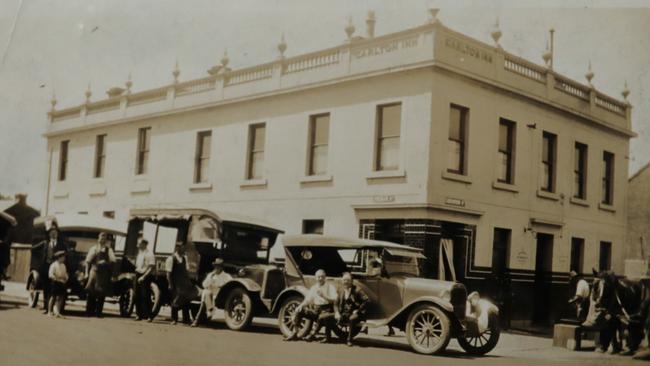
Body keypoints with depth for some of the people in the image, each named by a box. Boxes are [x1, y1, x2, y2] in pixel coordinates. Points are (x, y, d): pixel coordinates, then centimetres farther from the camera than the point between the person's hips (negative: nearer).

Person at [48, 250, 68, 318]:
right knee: (53, 297, 0)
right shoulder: (54, 265, -8)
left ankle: (57, 312, 9)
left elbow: (65, 274, 20)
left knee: (61, 298, 4)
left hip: (62, 284, 7)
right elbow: (50, 275, -15)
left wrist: (66, 279, 0)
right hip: (55, 283, -6)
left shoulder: (63, 265, 14)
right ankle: (50, 311, 8)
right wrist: (57, 279, -18)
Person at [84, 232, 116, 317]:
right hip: (94, 271, 0)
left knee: (101, 294, 0)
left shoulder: (108, 250, 7)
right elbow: (88, 261, 7)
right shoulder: (94, 248, 8)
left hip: (104, 274, 0)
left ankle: (98, 312, 6)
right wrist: (87, 272, 1)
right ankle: (90, 311, 8)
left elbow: (113, 260, -6)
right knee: (91, 292, 0)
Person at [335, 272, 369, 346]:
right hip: (344, 314, 5)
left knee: (352, 319, -40)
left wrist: (358, 310, -16)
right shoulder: (341, 292, 12)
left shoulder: (356, 290, -5)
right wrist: (337, 312, -7)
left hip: (354, 313, -5)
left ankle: (349, 339, -22)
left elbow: (366, 300, -12)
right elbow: (336, 304, 13)